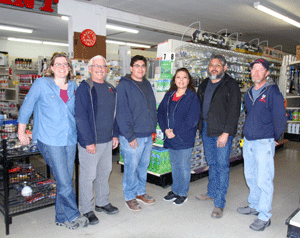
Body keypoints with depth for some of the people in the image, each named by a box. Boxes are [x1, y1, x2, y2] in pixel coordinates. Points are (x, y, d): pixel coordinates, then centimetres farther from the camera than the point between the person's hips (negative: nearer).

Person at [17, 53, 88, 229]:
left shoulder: (74, 86, 9)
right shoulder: (41, 84, -3)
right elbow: (26, 107, 3)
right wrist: (21, 132, 6)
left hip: (70, 139, 5)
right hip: (50, 140, -5)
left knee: (66, 181, 11)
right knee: (64, 182, -3)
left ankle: (62, 218, 27)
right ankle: (73, 216, 17)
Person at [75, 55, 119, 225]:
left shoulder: (111, 89, 11)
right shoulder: (85, 88, -10)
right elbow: (81, 117, -16)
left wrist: (115, 134, 10)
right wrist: (88, 141, -19)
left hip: (107, 140, 7)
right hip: (90, 141, -7)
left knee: (105, 172, 17)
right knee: (88, 176, 3)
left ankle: (102, 202, 34)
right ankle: (87, 210, 20)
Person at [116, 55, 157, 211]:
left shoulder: (147, 84, 13)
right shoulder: (124, 86, -11)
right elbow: (122, 113, -16)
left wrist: (153, 128, 11)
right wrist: (129, 136, -17)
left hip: (147, 135, 7)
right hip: (132, 136, -7)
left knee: (144, 165, 17)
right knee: (131, 167, 3)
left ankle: (141, 192, 35)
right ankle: (130, 197, 22)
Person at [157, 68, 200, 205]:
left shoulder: (192, 97, -9)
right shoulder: (169, 96, 8)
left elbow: (192, 119, -16)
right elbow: (160, 113, 6)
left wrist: (176, 132, -18)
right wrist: (165, 129, -10)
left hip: (184, 140, -5)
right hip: (170, 139, 5)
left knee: (184, 167, 7)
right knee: (174, 165, 18)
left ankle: (183, 193, 24)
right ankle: (175, 190, 34)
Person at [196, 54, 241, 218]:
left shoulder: (231, 85, -7)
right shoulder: (204, 85, 14)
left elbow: (234, 110, -13)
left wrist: (226, 133, -18)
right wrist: (201, 125, 10)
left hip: (222, 132, -6)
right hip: (206, 130, 6)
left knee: (222, 165, -2)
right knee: (212, 164, 17)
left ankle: (219, 203, 6)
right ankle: (212, 193, 33)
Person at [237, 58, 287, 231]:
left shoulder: (272, 91, -9)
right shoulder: (249, 93, 11)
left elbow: (280, 118, -10)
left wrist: (276, 138, -3)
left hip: (264, 143, -7)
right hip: (248, 142, 7)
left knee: (264, 181, -1)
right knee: (250, 177, 17)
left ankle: (265, 217, 12)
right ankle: (254, 206, 35)